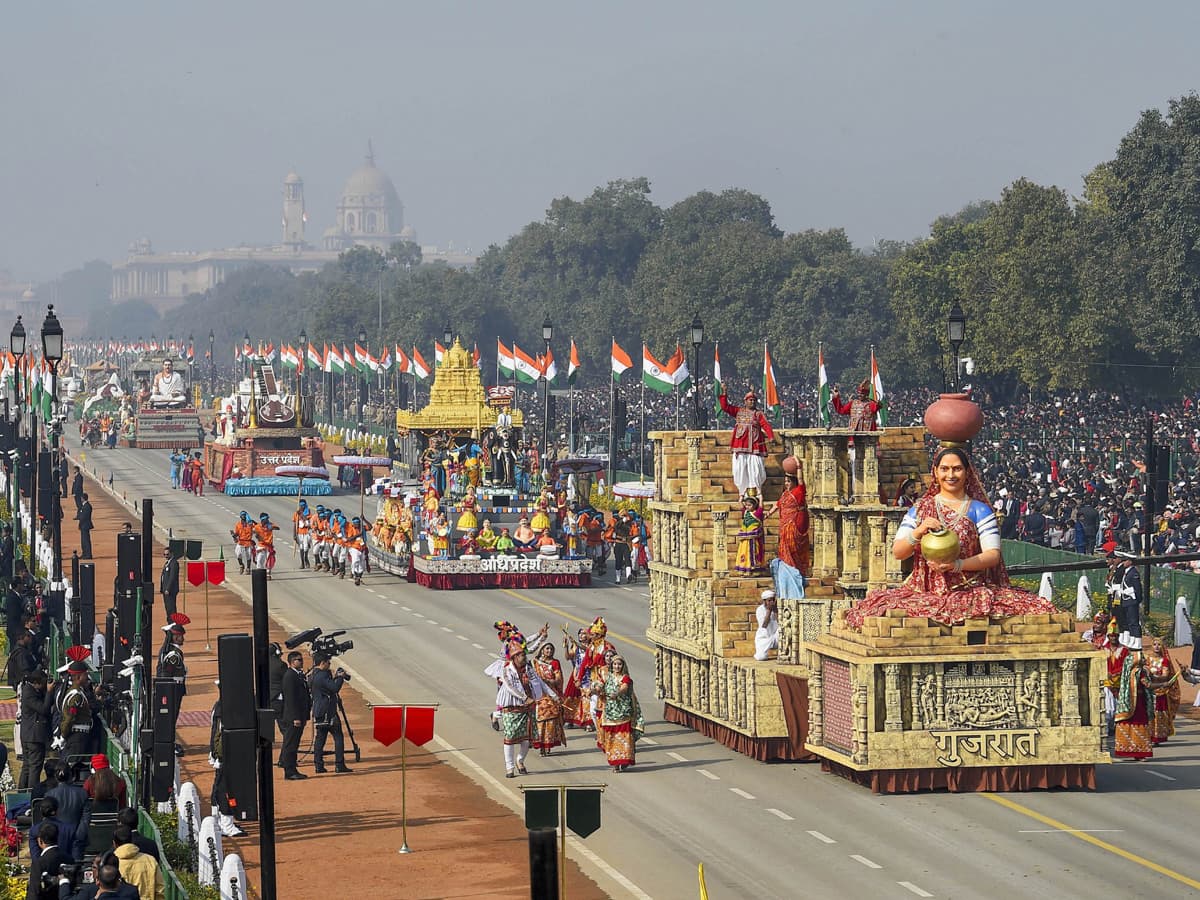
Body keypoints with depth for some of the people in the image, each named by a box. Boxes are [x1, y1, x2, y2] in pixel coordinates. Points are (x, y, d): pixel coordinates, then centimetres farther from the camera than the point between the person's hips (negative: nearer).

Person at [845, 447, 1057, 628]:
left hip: (972, 592, -1)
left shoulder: (979, 510, 9)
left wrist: (957, 565, -18)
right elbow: (897, 552, 7)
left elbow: (993, 555, -1)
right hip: (925, 592, 1)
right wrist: (918, 532, -14)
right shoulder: (919, 510, 15)